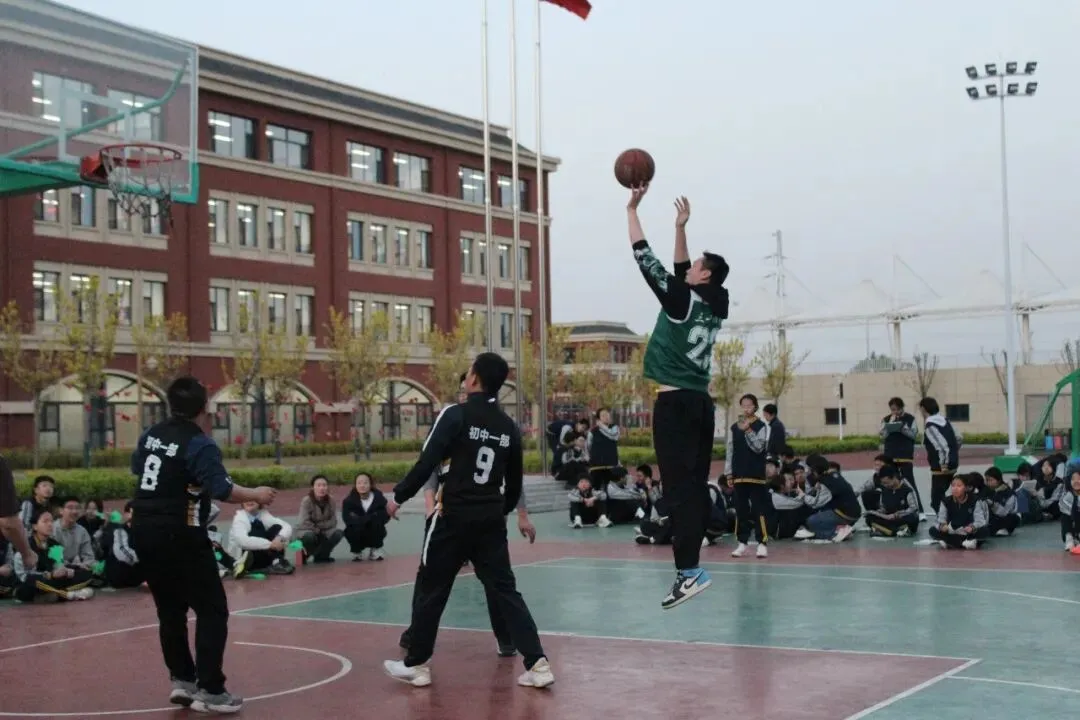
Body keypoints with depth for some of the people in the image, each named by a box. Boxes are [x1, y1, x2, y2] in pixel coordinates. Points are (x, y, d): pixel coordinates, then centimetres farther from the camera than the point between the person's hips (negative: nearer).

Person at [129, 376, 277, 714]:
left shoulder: (151, 435, 8)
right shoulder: (199, 444, -15)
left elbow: (136, 467, 28)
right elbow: (221, 489, -25)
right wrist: (255, 495, -11)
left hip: (144, 532, 8)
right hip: (178, 536, -8)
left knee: (170, 610, 18)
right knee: (212, 610, 0)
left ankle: (182, 680, 22)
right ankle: (209, 691, -2)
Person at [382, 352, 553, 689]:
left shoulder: (456, 414, -10)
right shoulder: (509, 427, 8)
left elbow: (427, 462, -13)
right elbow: (515, 482, 15)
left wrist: (399, 497, -1)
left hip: (455, 518, -5)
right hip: (492, 522, 5)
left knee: (430, 590, 10)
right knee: (505, 591, 9)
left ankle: (416, 665, 20)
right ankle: (537, 664, 0)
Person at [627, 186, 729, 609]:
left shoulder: (683, 301, -9)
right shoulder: (714, 305, 11)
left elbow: (647, 262, -7)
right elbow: (680, 274, 26)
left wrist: (632, 210, -1)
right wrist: (680, 227, 26)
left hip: (676, 402, -8)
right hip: (700, 402, 8)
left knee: (679, 487, -12)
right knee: (695, 486, 8)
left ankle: (689, 572, -16)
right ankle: (691, 566, 10)